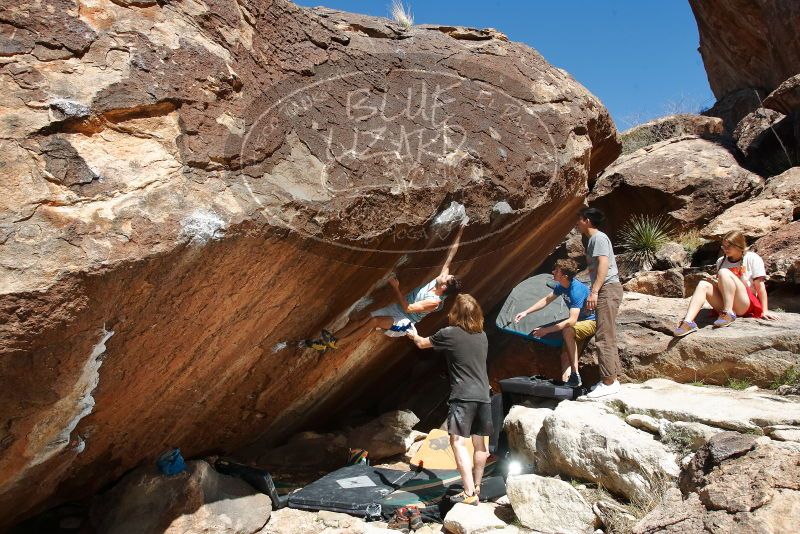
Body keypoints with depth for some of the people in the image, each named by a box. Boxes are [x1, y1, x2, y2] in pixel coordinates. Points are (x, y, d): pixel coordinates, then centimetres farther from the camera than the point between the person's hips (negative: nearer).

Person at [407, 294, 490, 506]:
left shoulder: (449, 334, -8)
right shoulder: (482, 335, 10)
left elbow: (422, 344, 9)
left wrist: (414, 336, 32)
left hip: (462, 396, -6)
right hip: (483, 396, 7)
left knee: (458, 442, -7)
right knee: (479, 443, 13)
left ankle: (469, 494, -14)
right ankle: (476, 487, 24)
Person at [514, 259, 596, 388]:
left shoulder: (577, 290, -31)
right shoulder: (562, 286, -4)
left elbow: (572, 321, -37)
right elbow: (547, 299, 13)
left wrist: (546, 330, -35)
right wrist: (526, 312, 6)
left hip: (592, 322, -9)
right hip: (580, 321, 9)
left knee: (567, 331, -35)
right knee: (565, 355, -5)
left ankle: (575, 376, -29)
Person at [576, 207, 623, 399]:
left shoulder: (598, 237, -9)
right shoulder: (591, 239, 20)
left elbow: (604, 264, -20)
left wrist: (594, 291, -25)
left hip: (607, 289, -11)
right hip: (604, 291, 11)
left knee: (604, 337, -11)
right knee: (606, 336, 12)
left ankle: (609, 382, -8)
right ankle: (610, 379, 18)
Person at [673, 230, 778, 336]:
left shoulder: (752, 258, -1)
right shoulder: (721, 261, 12)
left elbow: (760, 286, -5)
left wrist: (765, 311, -8)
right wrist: (717, 306, 9)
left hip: (746, 305, -5)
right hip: (725, 305, 5)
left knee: (723, 272, -24)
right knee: (703, 284, -21)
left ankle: (729, 315, -27)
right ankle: (688, 322, -41)